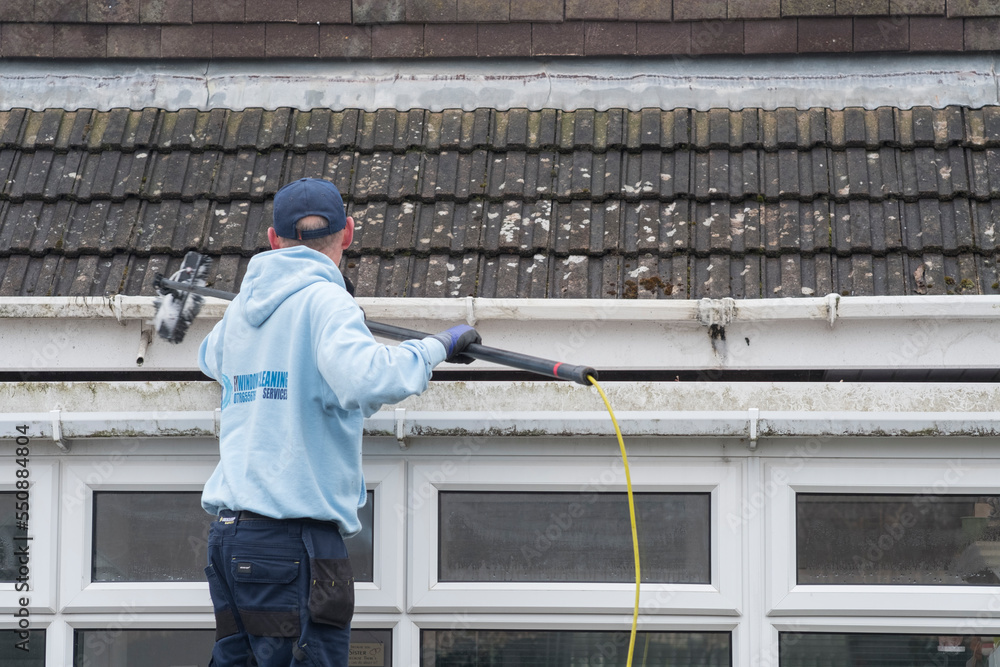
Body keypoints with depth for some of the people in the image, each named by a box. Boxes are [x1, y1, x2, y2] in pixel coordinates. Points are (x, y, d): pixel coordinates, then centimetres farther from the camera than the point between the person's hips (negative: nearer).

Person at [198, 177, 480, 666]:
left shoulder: (242, 309, 15)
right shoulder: (324, 299, -8)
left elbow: (212, 357, 39)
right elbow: (364, 379, -27)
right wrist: (435, 347, -12)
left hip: (230, 534, 8)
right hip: (294, 536, -8)